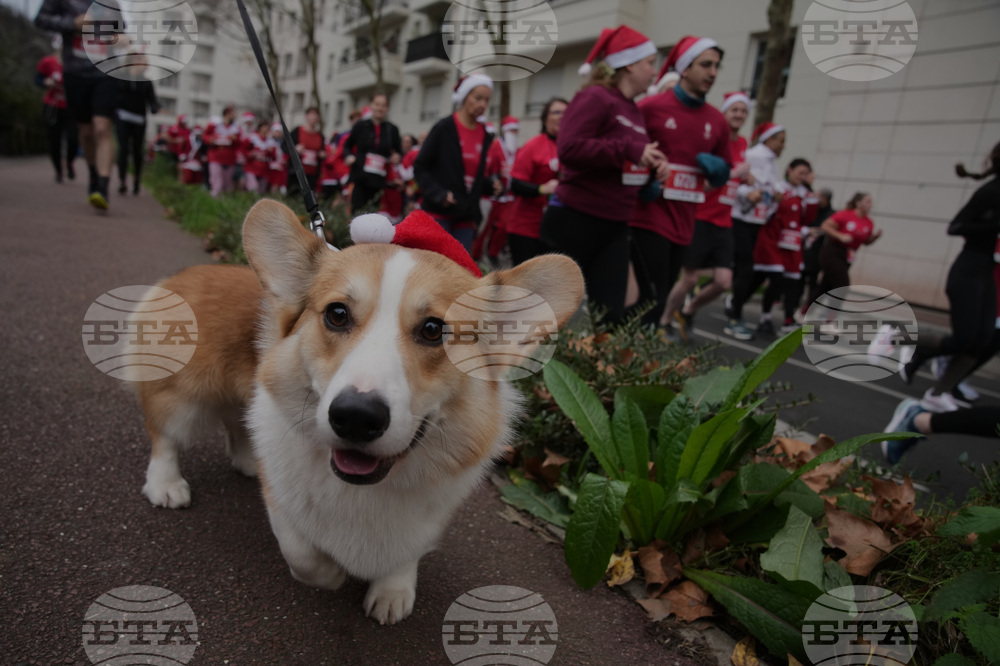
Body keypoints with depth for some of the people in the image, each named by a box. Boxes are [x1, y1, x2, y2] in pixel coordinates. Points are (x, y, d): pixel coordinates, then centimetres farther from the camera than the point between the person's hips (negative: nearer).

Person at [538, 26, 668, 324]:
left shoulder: (635, 111, 15)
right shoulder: (595, 97, -11)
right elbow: (568, 148, -24)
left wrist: (653, 160, 3)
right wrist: (628, 149, -22)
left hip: (614, 226, 8)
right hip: (574, 220, -8)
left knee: (611, 314, 4)